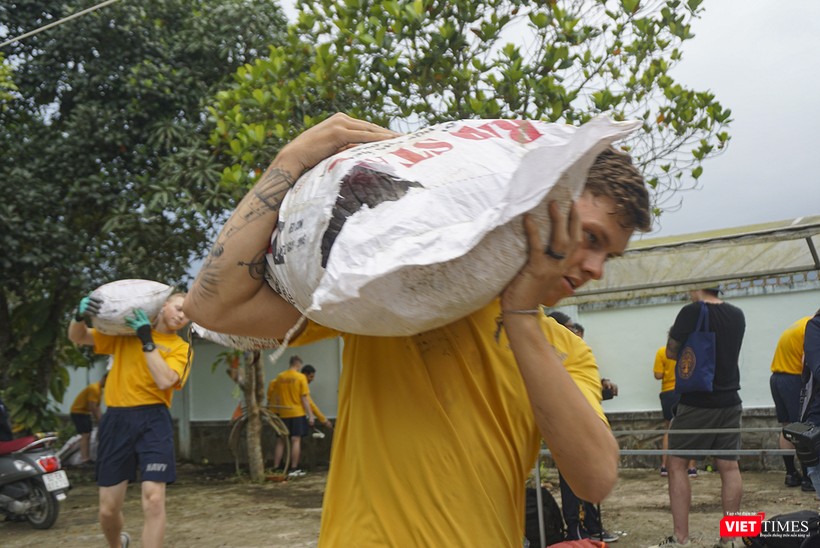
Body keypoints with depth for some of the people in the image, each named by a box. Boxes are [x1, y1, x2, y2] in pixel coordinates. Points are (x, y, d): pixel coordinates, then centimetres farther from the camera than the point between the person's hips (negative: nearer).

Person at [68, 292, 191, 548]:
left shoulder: (181, 348, 5)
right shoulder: (124, 331, 12)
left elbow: (164, 380, -13)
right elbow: (77, 337, 10)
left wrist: (147, 339, -14)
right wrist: (80, 316, -11)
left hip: (153, 421, -2)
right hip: (116, 420, 2)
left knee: (153, 500, -15)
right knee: (108, 509, 8)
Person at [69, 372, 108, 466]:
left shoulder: (99, 389, 10)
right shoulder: (94, 388, -22)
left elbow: (98, 406, 9)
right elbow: (93, 407, -24)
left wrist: (100, 419, 1)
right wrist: (98, 420, -15)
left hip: (85, 412, 10)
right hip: (78, 412, -10)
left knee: (88, 435, 11)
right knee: (85, 435, -15)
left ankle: (87, 459, 15)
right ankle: (83, 460, -18)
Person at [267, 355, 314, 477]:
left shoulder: (279, 377, 3)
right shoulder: (301, 377, -7)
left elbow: (273, 396, 7)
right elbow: (304, 398, -10)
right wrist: (310, 415, -7)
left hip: (282, 414, 3)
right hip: (297, 413, -3)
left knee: (280, 441, 9)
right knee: (296, 440, 0)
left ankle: (275, 468, 10)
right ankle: (294, 469, -1)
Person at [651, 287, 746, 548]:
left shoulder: (691, 313, -13)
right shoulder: (737, 315, 6)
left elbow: (671, 352, -4)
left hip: (696, 402, -6)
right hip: (729, 401, 6)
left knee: (676, 465, 1)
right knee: (729, 467, 7)